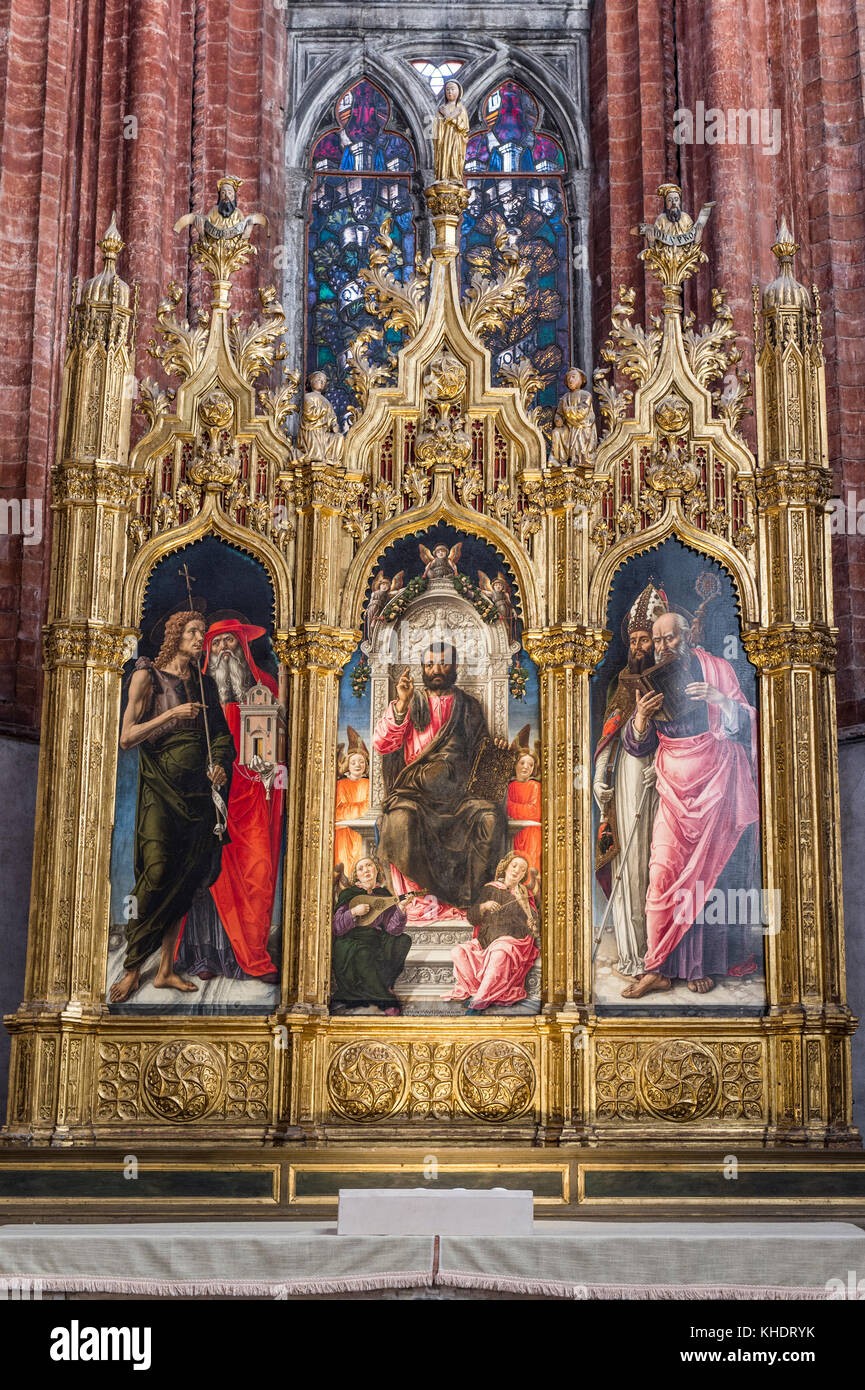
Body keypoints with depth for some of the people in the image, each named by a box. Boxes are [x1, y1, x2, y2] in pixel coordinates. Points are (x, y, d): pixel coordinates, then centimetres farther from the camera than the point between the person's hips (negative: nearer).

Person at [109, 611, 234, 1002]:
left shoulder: (204, 684, 14)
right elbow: (127, 737, -7)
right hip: (160, 786, -5)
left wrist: (221, 766, -3)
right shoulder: (148, 676, -1)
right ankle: (132, 968, -4)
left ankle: (166, 969, 9)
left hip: (198, 790, 5)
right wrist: (172, 714, -18)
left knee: (183, 880, 2)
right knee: (158, 872, -14)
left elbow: (223, 735, 17)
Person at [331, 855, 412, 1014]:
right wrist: (354, 912, -21)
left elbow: (392, 929, -6)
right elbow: (336, 929, -9)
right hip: (351, 943, -4)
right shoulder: (349, 895, -3)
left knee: (404, 941, -18)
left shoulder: (384, 895, 5)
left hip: (375, 942, 4)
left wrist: (401, 910, -22)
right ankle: (386, 1001, -26)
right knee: (364, 954, -36)